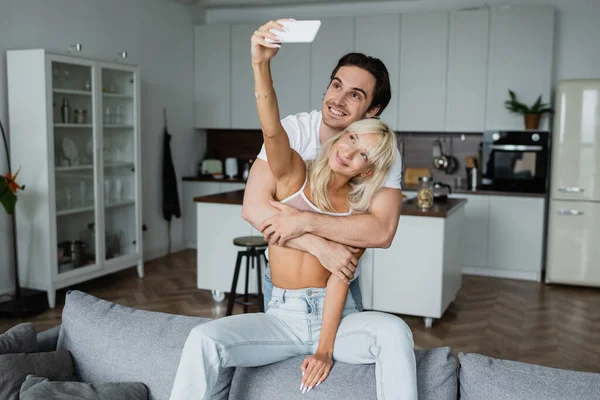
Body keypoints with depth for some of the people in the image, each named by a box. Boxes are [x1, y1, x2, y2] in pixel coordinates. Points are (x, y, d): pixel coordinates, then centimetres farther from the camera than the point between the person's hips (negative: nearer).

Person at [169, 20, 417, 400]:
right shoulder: (295, 173, -1)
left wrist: (325, 348, -16)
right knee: (204, 338, -25)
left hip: (338, 317, 1)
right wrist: (261, 62, -38)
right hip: (282, 316, 0)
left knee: (395, 330, -30)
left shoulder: (361, 211, 2)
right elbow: (272, 129, -22)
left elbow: (339, 279, -7)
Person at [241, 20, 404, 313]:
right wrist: (320, 247, -35)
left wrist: (305, 221, -36)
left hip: (342, 279, 1)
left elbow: (382, 232, -30)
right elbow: (253, 207, -27)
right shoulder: (292, 130, -19)